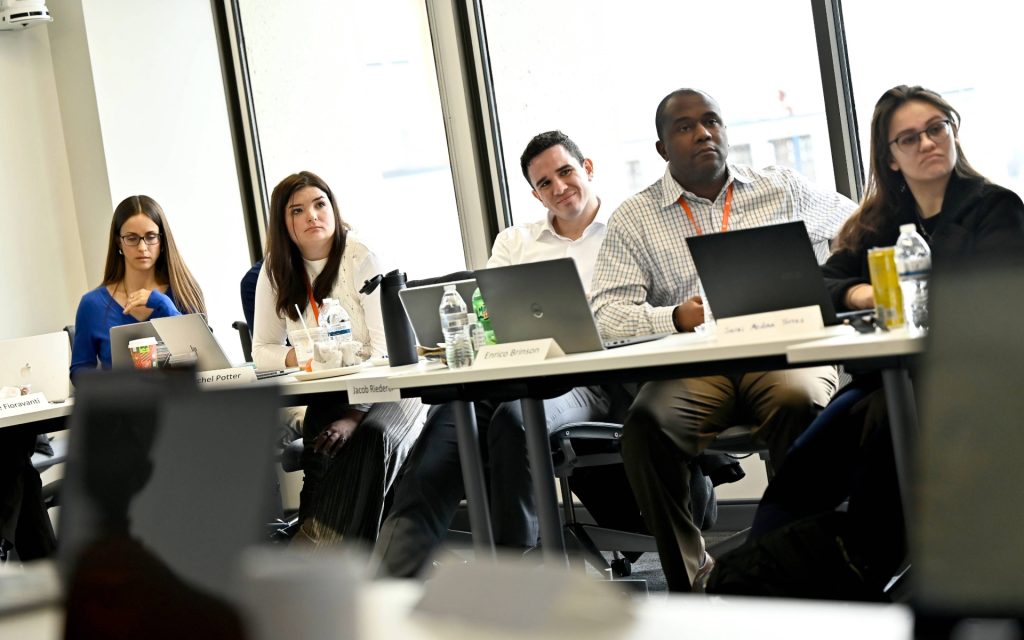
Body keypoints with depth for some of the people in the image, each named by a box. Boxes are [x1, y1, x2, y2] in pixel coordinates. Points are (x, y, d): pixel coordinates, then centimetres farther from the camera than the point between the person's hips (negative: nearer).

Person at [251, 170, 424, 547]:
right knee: (322, 444, -31)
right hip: (324, 398, 3)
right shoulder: (276, 271, 4)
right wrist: (293, 356, -17)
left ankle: (318, 543, -33)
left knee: (372, 437, -34)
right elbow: (262, 351, 8)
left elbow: (387, 348, -15)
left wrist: (354, 415, -28)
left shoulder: (361, 260, -9)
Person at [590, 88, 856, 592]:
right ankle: (691, 582, -19)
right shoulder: (634, 219, 9)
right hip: (691, 369, 0)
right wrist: (676, 317, -20)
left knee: (801, 404, -34)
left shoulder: (784, 189, 15)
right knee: (646, 426, -30)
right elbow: (606, 312, -2)